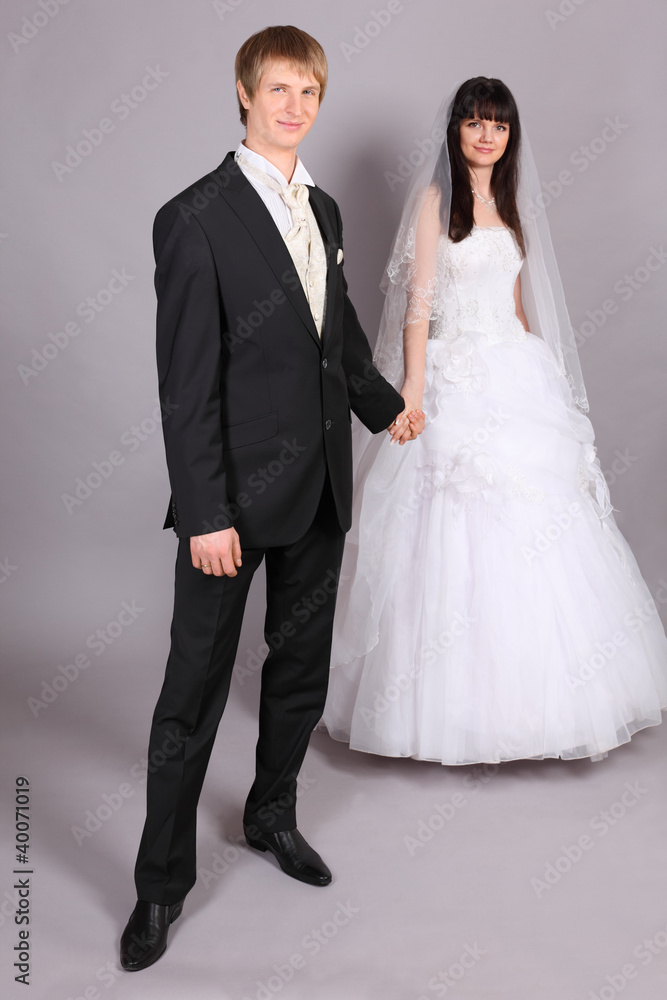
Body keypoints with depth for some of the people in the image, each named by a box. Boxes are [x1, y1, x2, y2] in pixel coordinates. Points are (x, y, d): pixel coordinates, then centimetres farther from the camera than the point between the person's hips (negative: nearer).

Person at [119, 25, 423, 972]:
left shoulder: (322, 209, 11)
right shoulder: (196, 219, -10)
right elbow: (187, 382, -15)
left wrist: (383, 403, 33)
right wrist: (205, 512, -18)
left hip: (320, 487, 7)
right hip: (239, 493, -7)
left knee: (302, 670, 17)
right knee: (194, 691, 3)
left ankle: (273, 816, 40)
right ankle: (163, 883, 20)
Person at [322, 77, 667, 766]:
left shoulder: (511, 205, 19)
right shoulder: (435, 197, 2)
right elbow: (419, 300, -6)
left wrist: (538, 376, 15)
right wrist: (413, 389, -14)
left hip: (517, 376, 6)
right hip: (455, 381, -6)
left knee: (527, 539, 3)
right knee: (457, 542, -6)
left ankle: (523, 698, 16)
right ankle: (461, 710, 6)